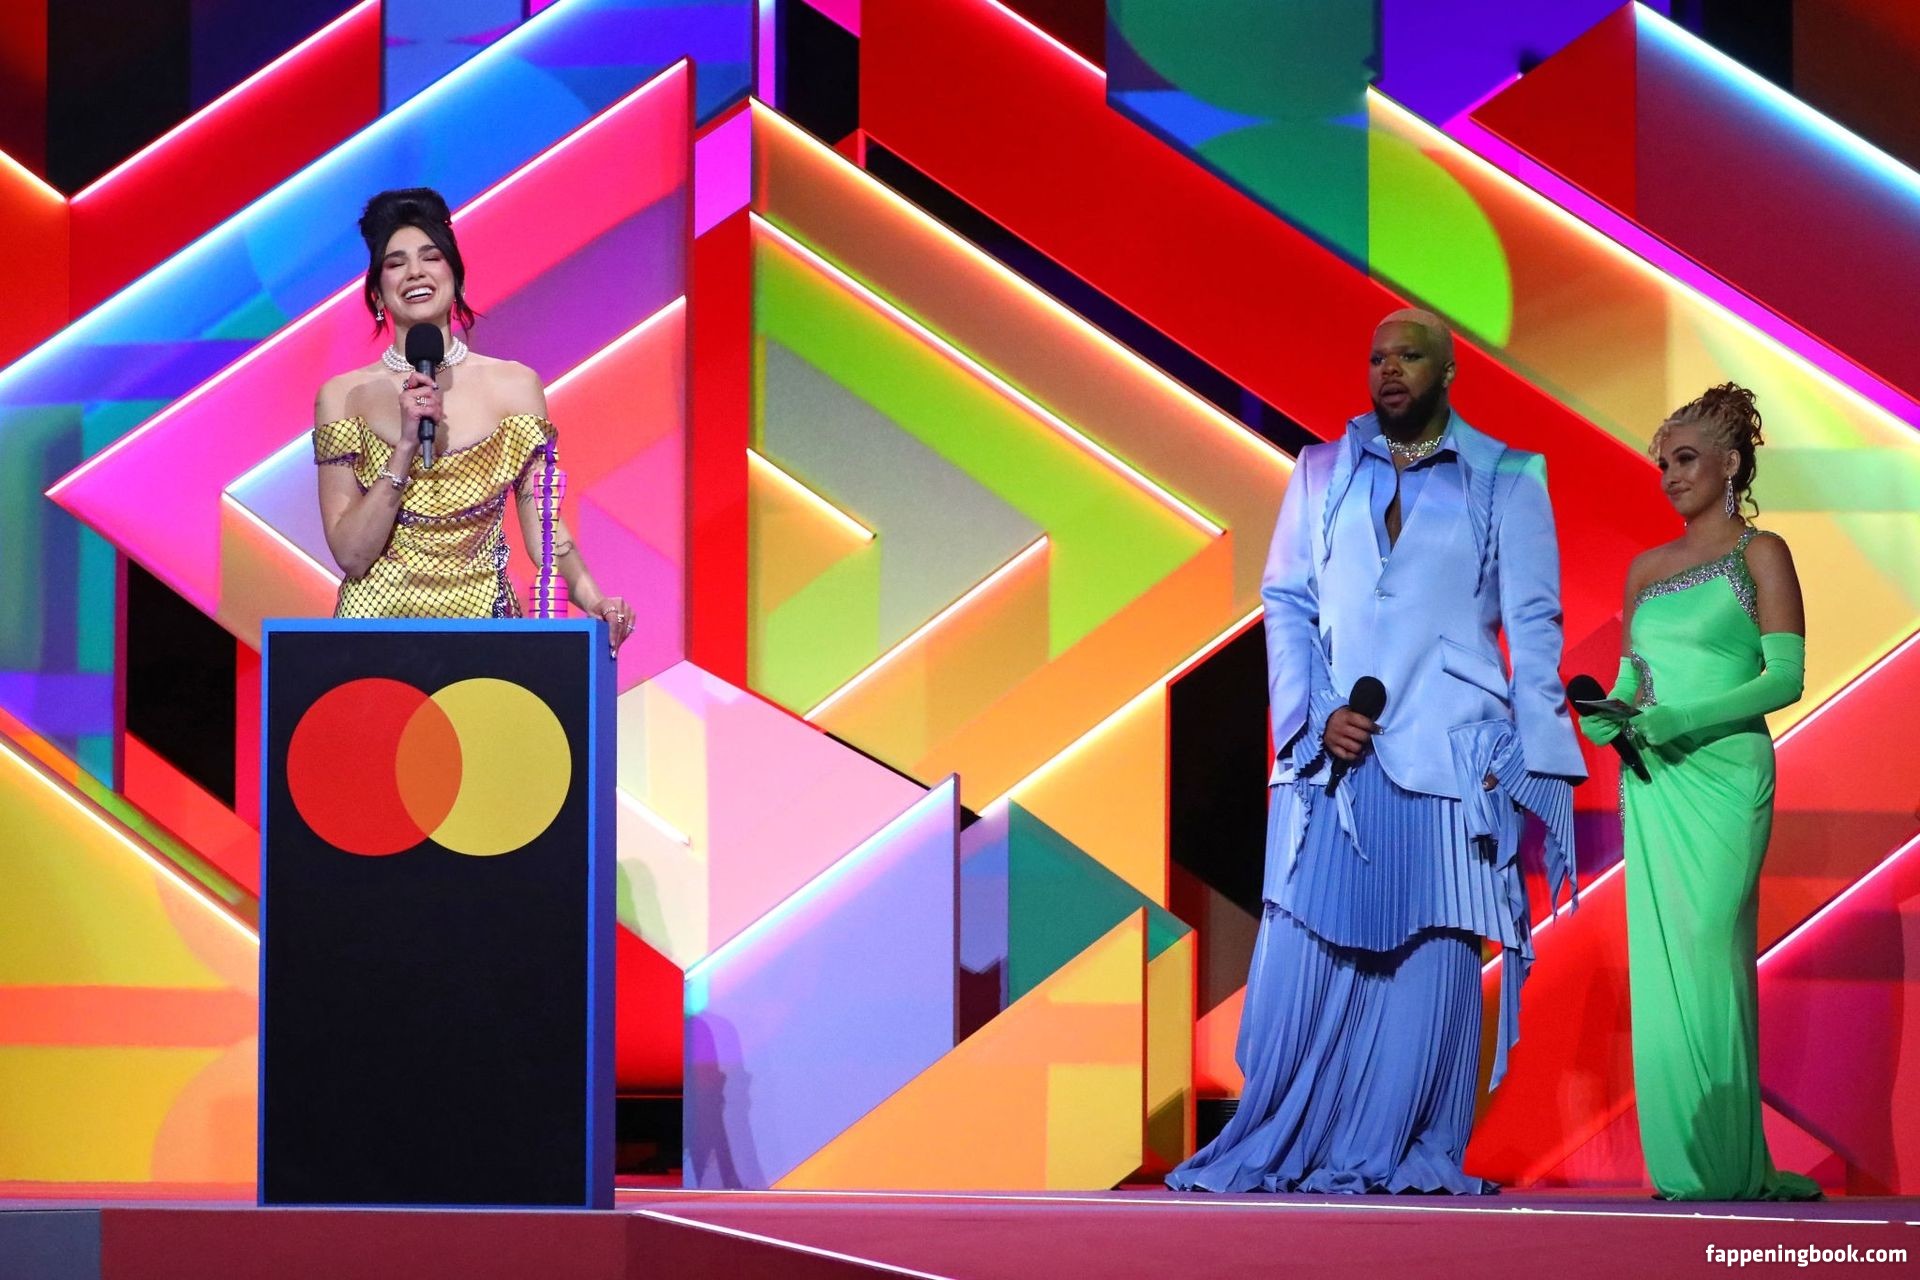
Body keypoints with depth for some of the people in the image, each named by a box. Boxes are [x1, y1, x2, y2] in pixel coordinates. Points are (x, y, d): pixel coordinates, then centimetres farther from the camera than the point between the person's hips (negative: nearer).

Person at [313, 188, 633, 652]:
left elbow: (542, 524, 3)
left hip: (483, 617, 1)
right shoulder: (344, 396, 2)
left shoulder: (515, 386, 4)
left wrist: (592, 598, -15)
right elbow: (351, 556, -3)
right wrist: (406, 448, -12)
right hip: (378, 617, 0)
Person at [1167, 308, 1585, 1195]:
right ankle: (1282, 1147, 5)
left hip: (1449, 756, -2)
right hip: (1331, 753, 2)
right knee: (1304, 949, -3)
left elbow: (1532, 624, 5)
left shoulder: (1507, 481, 8)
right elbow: (1286, 604, 11)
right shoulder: (1322, 474, 15)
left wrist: (1533, 759, -3)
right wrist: (1316, 715, -5)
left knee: (1431, 956, -3)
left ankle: (1399, 1153, 3)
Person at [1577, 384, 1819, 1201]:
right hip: (1651, 781, 5)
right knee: (1659, 958, 1)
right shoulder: (1646, 568, 17)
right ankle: (1680, 1160, 5)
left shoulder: (1759, 554, 0)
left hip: (1723, 774, -5)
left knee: (1706, 954, -12)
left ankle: (1726, 1166, -8)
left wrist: (1681, 718, -18)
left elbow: (1785, 676, -8)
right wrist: (1605, 712, -3)